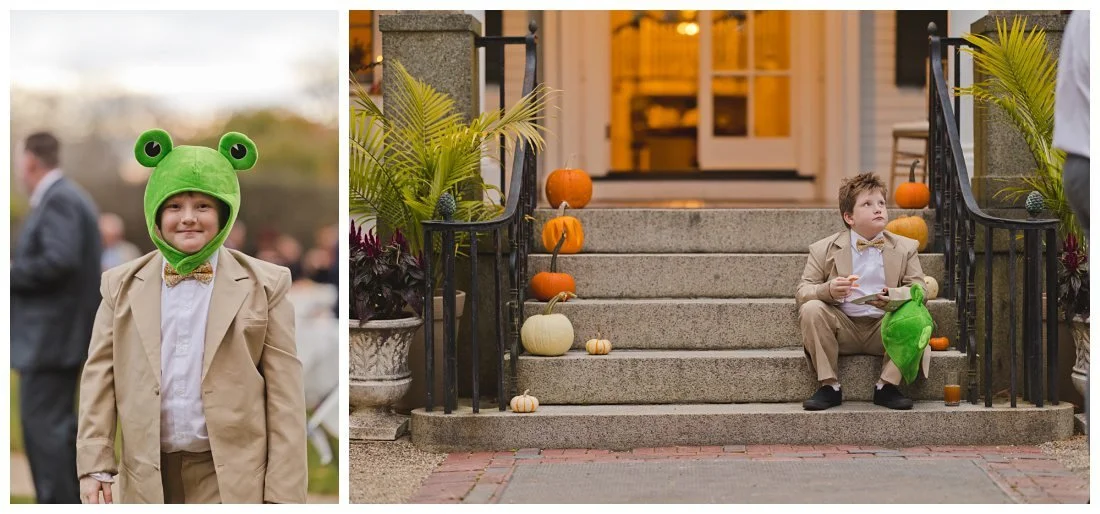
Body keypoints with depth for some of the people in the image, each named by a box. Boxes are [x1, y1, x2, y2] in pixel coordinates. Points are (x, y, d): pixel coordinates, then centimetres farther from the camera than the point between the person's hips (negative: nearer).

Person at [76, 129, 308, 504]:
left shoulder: (264, 285, 0)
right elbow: (99, 376, 7)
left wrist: (284, 494, -7)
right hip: (148, 476, 3)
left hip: (232, 475, -2)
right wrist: (95, 465, -3)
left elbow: (285, 393, -3)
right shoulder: (122, 286, 8)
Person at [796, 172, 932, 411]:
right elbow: (802, 293, -1)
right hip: (844, 330, 0)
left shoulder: (905, 248, 10)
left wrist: (894, 297, -23)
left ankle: (887, 386, -15)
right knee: (811, 309, -28)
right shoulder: (823, 250, 5)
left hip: (885, 329, 1)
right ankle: (829, 386, -18)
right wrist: (828, 291, -24)